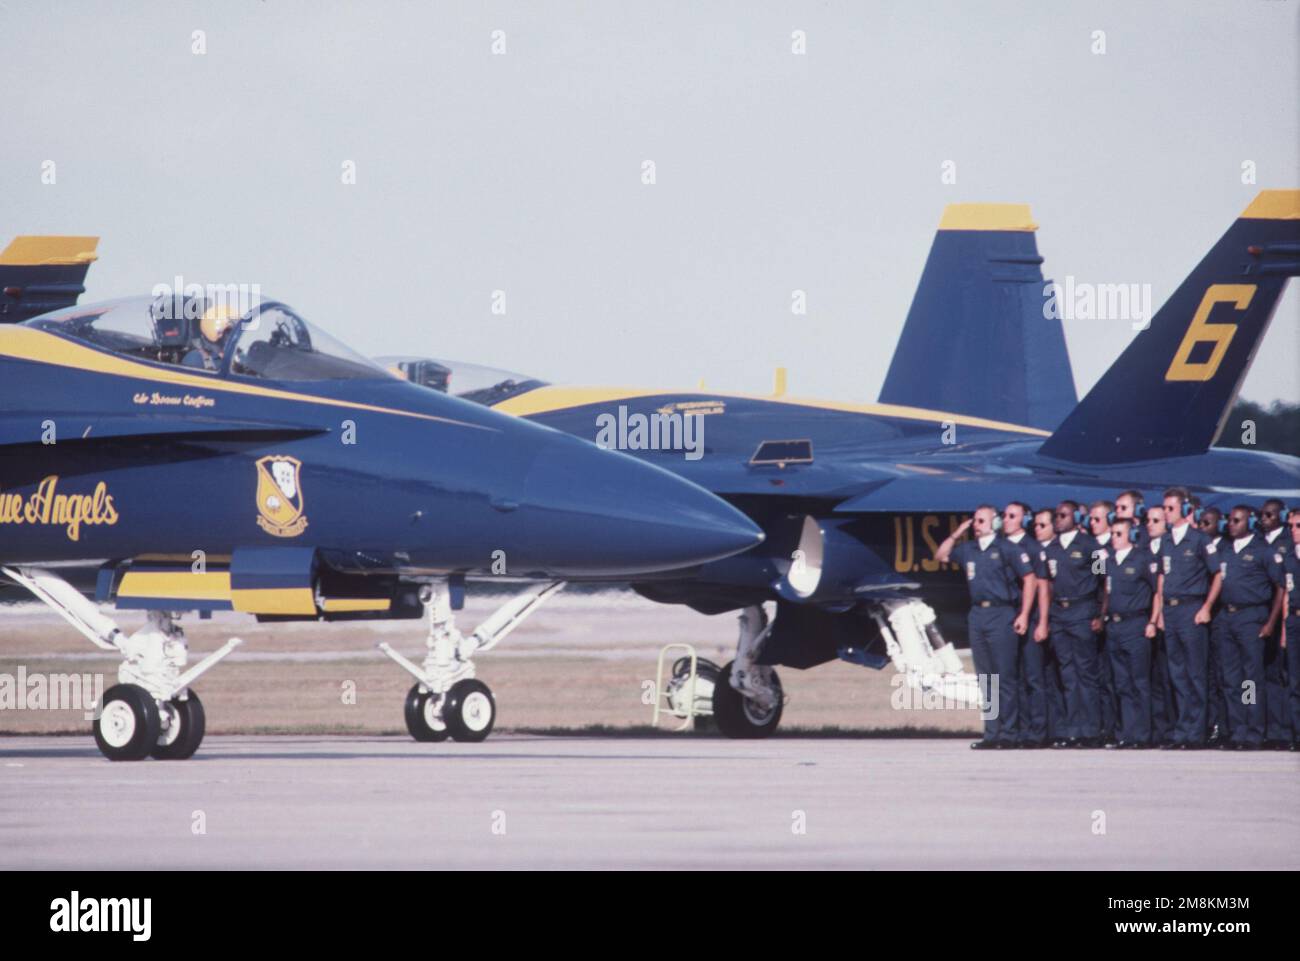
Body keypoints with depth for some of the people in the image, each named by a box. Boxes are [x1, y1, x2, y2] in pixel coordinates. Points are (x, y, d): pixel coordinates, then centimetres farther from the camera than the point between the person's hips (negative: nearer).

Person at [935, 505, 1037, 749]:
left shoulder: (1007, 549, -4)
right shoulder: (968, 549, 13)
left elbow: (1029, 578, -6)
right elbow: (941, 556, 24)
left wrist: (1024, 615, -12)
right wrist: (957, 534, 11)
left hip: (1001, 614, -6)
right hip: (977, 615, 6)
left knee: (1005, 678, -4)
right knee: (986, 678, 8)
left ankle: (1007, 734, -2)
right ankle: (991, 733, 11)